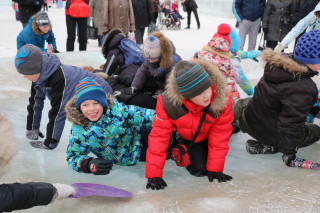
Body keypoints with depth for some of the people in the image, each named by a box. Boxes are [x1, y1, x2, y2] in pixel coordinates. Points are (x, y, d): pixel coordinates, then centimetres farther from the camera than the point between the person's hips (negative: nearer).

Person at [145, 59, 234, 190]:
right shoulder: (168, 103, -37)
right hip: (182, 134, -1)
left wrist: (215, 169, -20)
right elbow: (159, 136, -31)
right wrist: (154, 174, -33)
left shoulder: (222, 100, -35)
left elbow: (219, 136, -23)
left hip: (205, 136, 1)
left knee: (199, 170, -9)